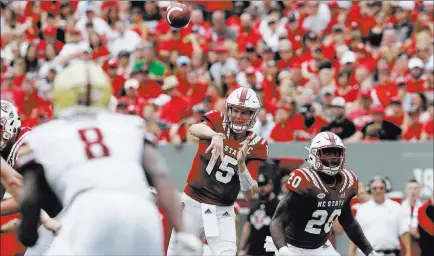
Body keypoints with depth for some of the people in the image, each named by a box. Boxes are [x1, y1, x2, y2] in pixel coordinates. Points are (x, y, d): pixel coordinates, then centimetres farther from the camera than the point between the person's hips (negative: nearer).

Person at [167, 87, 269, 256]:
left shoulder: (255, 146, -4)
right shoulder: (217, 121, -5)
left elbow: (250, 195, -11)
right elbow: (194, 129, -31)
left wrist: (241, 164, -28)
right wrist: (215, 135, -53)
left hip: (222, 212, 0)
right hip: (192, 204, 0)